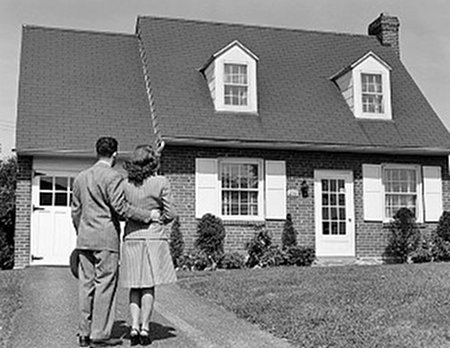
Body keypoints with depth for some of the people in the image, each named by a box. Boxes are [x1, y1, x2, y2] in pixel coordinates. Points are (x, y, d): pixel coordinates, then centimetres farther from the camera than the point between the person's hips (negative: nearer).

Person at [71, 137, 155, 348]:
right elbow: (120, 207, -16)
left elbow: (75, 211, 17)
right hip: (106, 239, -7)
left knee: (86, 285, 10)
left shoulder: (80, 177, 14)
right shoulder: (113, 177, -9)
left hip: (84, 239, 7)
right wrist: (148, 216, -10)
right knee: (105, 285, -2)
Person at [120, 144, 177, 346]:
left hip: (132, 237, 2)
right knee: (149, 286, 4)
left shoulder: (126, 184, 1)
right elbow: (169, 214, -3)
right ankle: (144, 328, 5)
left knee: (135, 286, 11)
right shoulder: (161, 183, -7)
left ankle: (134, 327, 5)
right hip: (154, 238, -2)